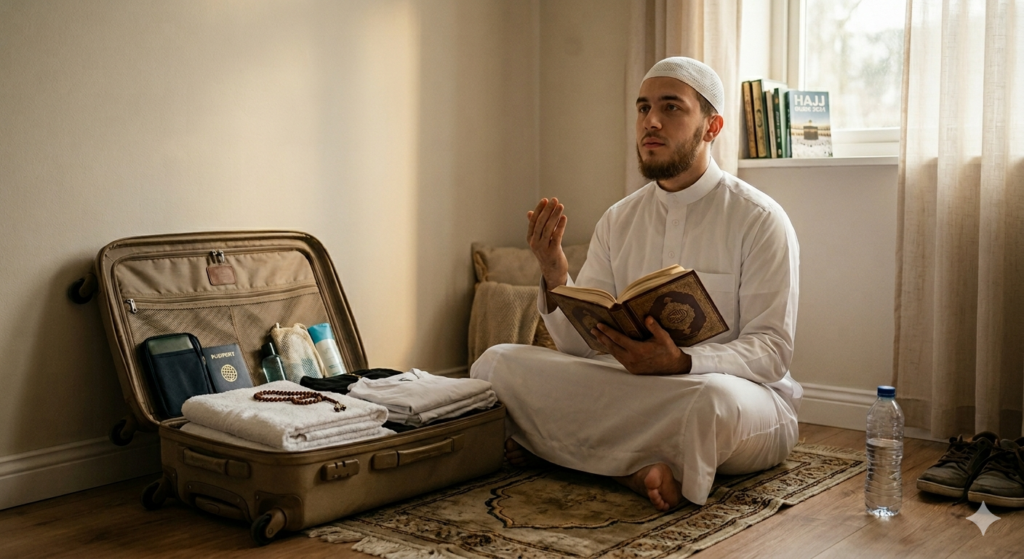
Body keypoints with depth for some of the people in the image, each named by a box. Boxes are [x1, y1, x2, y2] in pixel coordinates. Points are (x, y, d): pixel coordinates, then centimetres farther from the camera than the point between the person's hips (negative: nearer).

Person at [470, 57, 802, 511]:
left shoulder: (759, 219, -6)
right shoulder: (618, 221, 9)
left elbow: (771, 350, -11)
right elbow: (580, 344, 4)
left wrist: (680, 363, -29)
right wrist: (554, 276, -17)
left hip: (743, 394, -4)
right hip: (635, 391, 5)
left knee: (714, 398, -42)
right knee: (498, 363, -13)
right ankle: (639, 469, -21)